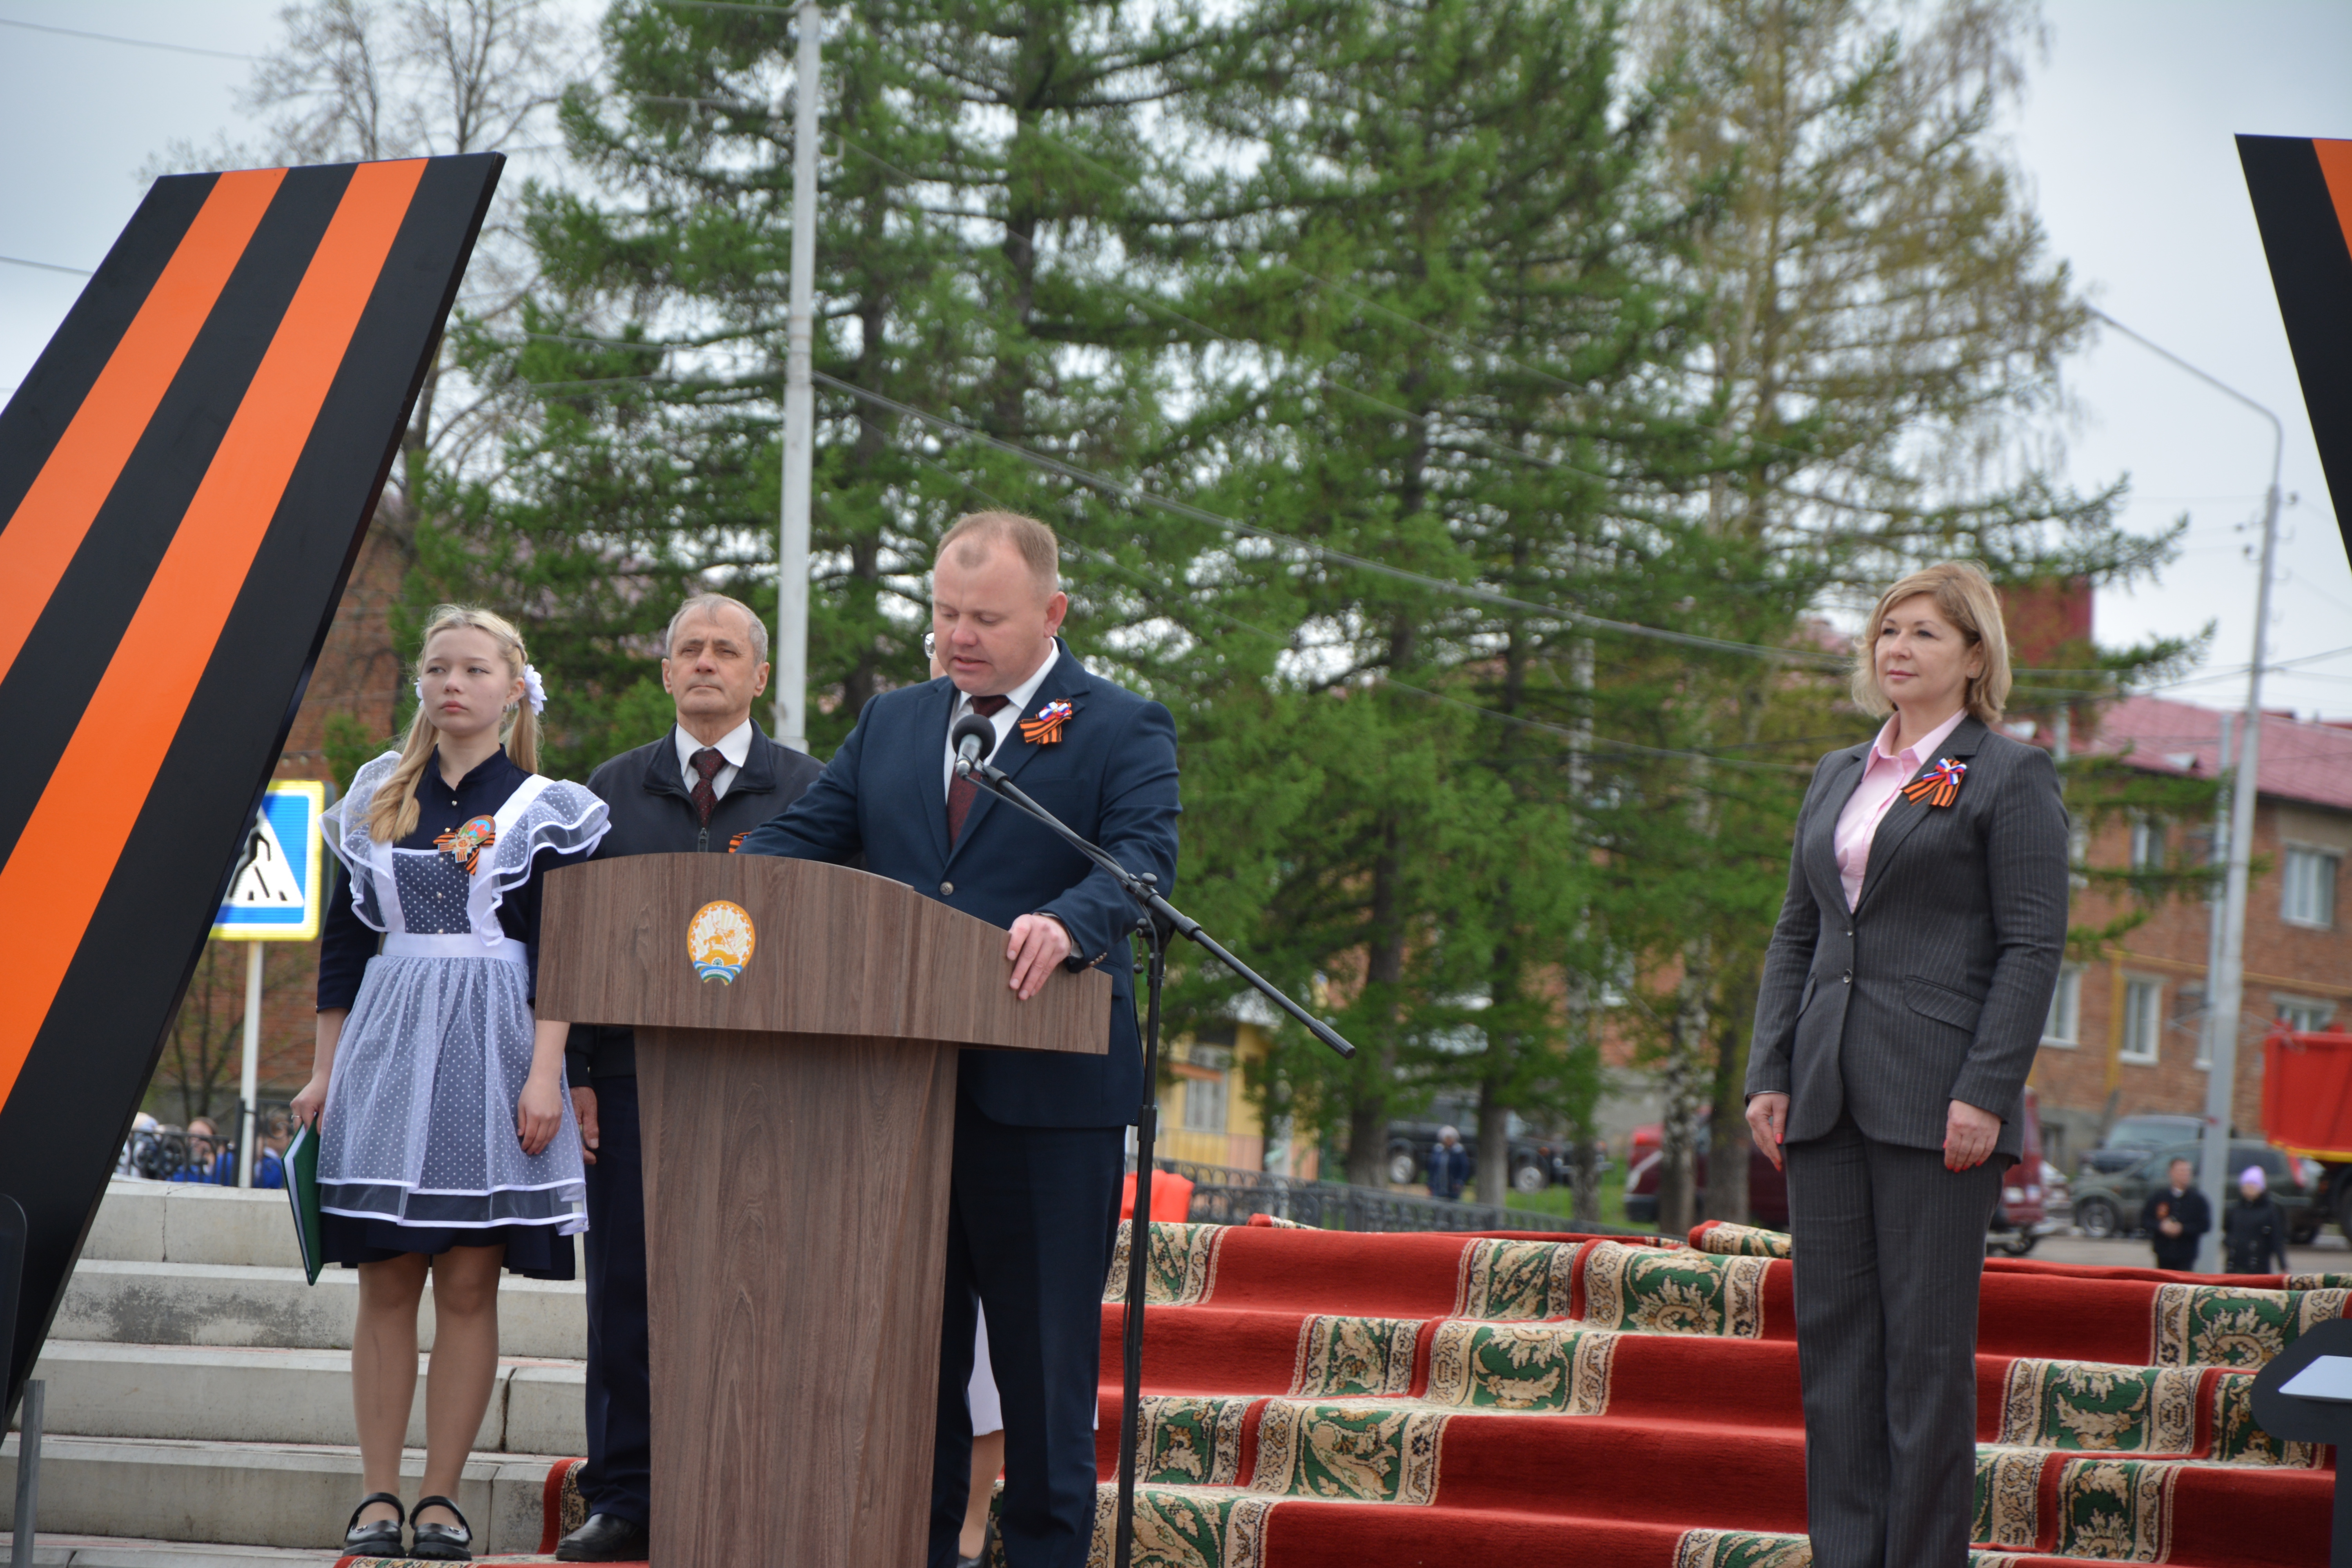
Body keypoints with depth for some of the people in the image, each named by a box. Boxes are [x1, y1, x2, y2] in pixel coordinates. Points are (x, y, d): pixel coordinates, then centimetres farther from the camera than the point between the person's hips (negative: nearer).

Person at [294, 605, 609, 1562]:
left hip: (491, 1053, -3)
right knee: (386, 1283, 1)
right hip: (386, 1051, 3)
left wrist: (543, 1075, -13)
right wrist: (325, 1070, 10)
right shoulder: (378, 798, 11)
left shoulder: (545, 811, 2)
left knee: (468, 1285, -2)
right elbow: (342, 940, 14)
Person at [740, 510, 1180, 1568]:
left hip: (1045, 1094, -5)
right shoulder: (890, 724, 17)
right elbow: (803, 836, 12)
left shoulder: (1124, 730, 0)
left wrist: (1066, 925, -36)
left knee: (1043, 1352, 1)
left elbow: (1142, 859, -15)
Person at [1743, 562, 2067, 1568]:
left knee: (1927, 1337, -5)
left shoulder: (2010, 778, -1)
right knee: (1833, 1331, 5)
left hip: (1935, 1098, -6)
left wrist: (1986, 1094, -15)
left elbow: (2033, 948, -7)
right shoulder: (1837, 777, 18)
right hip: (1828, 1098, 6)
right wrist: (1769, 1074, 8)